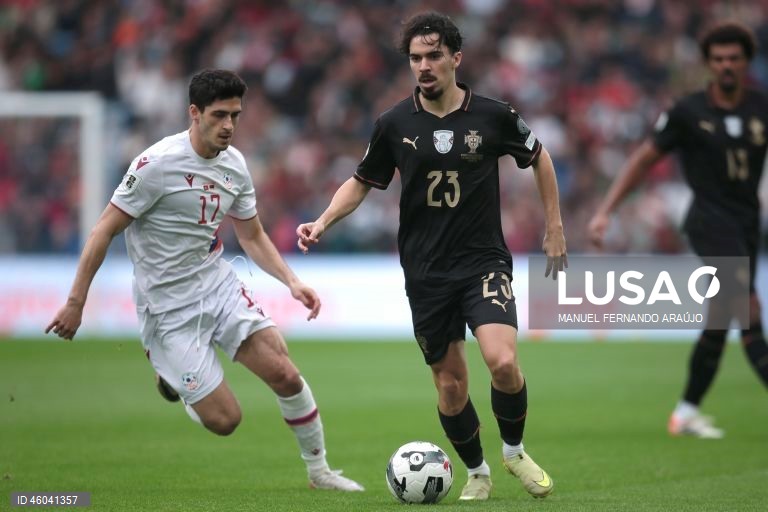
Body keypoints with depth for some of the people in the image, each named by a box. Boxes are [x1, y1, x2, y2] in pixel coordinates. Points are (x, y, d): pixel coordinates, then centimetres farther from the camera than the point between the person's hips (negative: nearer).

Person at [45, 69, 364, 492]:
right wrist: (75, 303, -14)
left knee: (285, 375, -11)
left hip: (218, 283, 6)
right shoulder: (158, 163, -19)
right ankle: (165, 368, 25)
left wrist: (291, 281, 0)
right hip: (169, 308, -6)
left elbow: (252, 236, 16)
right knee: (225, 420, -7)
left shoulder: (234, 163, 2)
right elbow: (105, 230, -14)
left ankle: (319, 471, 11)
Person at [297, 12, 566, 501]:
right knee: (450, 382, 4)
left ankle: (515, 450, 6)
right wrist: (324, 221, -6)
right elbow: (362, 182, 11)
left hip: (484, 262, -2)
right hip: (426, 272, 2)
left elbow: (539, 158, 11)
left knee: (503, 362, -21)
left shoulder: (493, 115, -6)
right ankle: (477, 474, 27)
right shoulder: (394, 124, -3)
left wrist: (555, 228, 11)